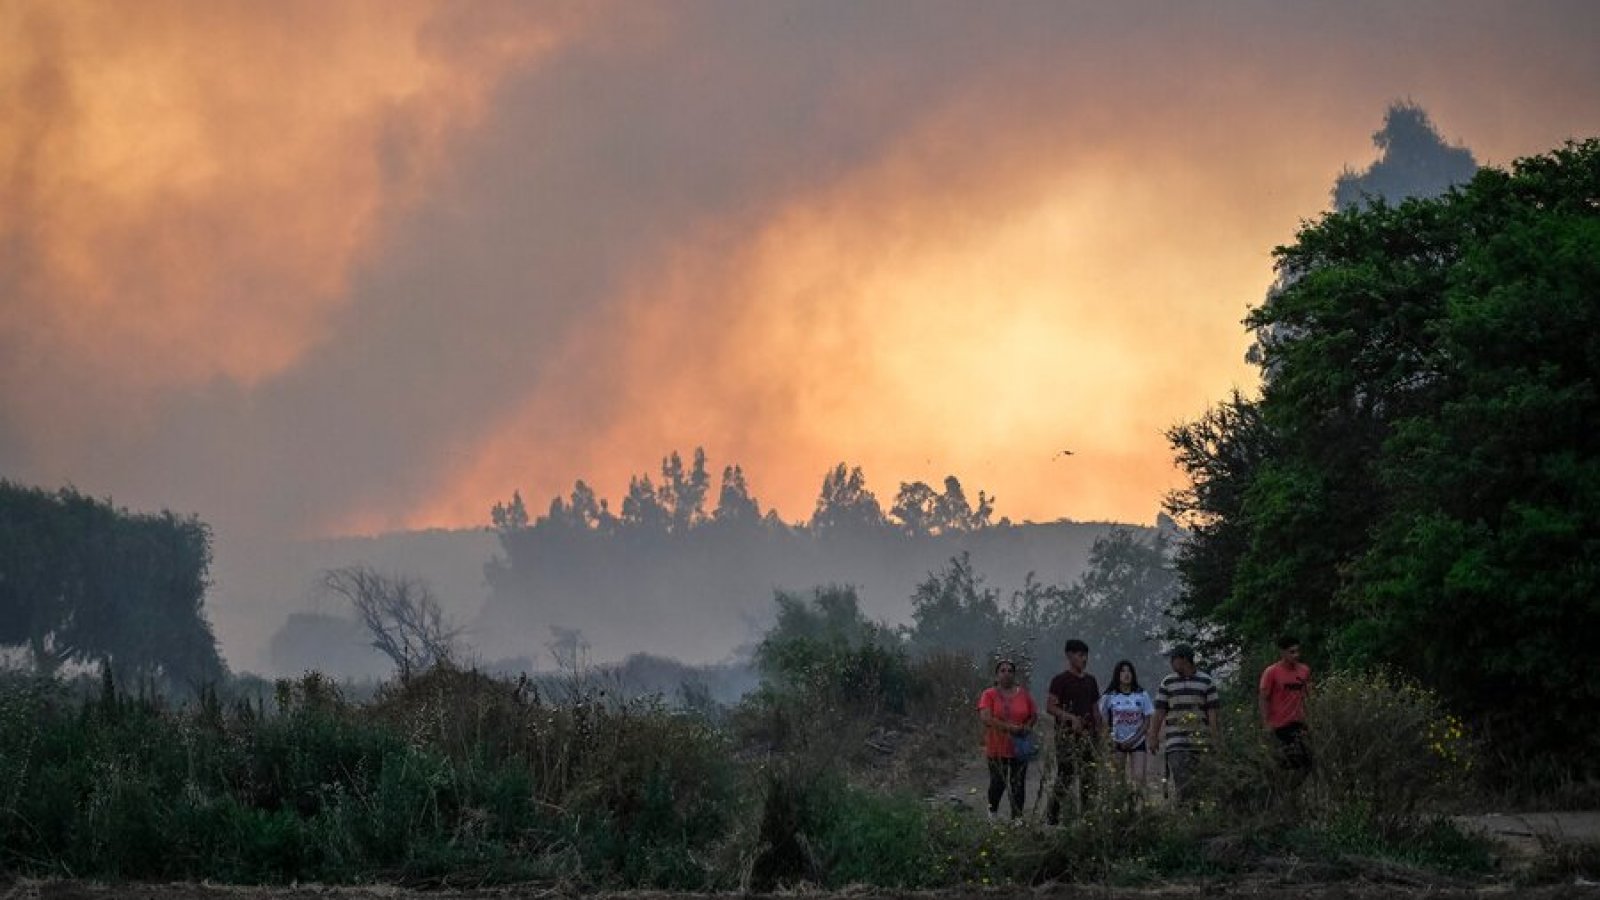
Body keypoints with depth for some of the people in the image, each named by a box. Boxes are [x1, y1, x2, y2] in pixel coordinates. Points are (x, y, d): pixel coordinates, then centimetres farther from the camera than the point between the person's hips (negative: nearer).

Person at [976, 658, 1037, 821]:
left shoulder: (1023, 694, 7)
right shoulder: (989, 695, -3)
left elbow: (1034, 715, 15)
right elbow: (985, 718, -16)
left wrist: (1027, 727, -6)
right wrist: (1008, 727, -21)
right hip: (997, 748, -3)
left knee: (1018, 785, 3)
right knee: (998, 783, 1)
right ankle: (993, 811, 28)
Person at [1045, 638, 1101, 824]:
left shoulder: (1090, 681, 16)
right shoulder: (1060, 681, -2)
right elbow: (1050, 707, -8)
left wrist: (1099, 733, 13)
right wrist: (1070, 717, -20)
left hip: (1088, 734, 6)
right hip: (1067, 734, -6)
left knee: (1088, 777, 0)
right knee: (1065, 776, -7)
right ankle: (1051, 816, 0)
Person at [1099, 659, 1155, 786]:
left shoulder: (1141, 695, 2)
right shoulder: (1109, 696, 1)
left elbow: (1147, 722, 3)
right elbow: (1104, 722, 4)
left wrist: (1133, 740, -8)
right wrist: (1110, 742, -7)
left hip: (1137, 742, 0)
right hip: (1117, 743, 0)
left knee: (1139, 778, -13)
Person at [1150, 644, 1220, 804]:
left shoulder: (1206, 682, 5)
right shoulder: (1167, 683, 8)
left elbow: (1212, 712, 3)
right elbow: (1159, 712, 6)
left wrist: (1214, 738, -4)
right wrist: (1153, 737, 1)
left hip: (1199, 739, 0)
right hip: (1175, 740, 0)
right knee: (1181, 779, -11)